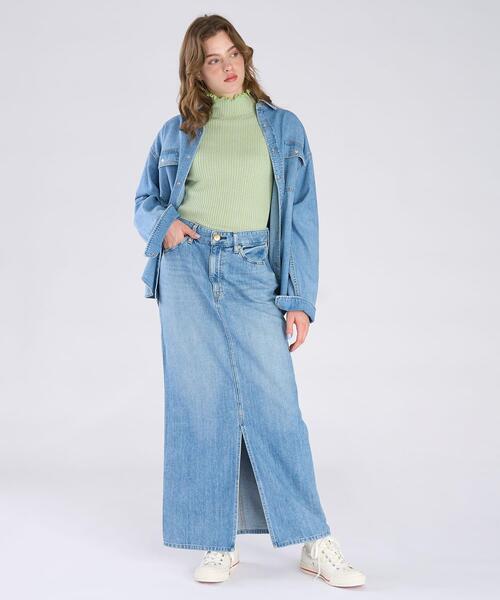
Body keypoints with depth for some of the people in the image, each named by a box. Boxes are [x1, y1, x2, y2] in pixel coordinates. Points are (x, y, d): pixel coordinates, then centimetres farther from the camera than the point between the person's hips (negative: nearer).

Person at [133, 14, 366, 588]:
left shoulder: (284, 129, 9)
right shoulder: (176, 133, 12)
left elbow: (301, 218, 6)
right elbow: (144, 201, 20)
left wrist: (299, 299, -2)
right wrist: (163, 223, -4)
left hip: (253, 274, -1)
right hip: (188, 268, 1)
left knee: (274, 401, -6)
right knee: (201, 403, 0)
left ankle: (316, 544, 5)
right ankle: (219, 544, 11)